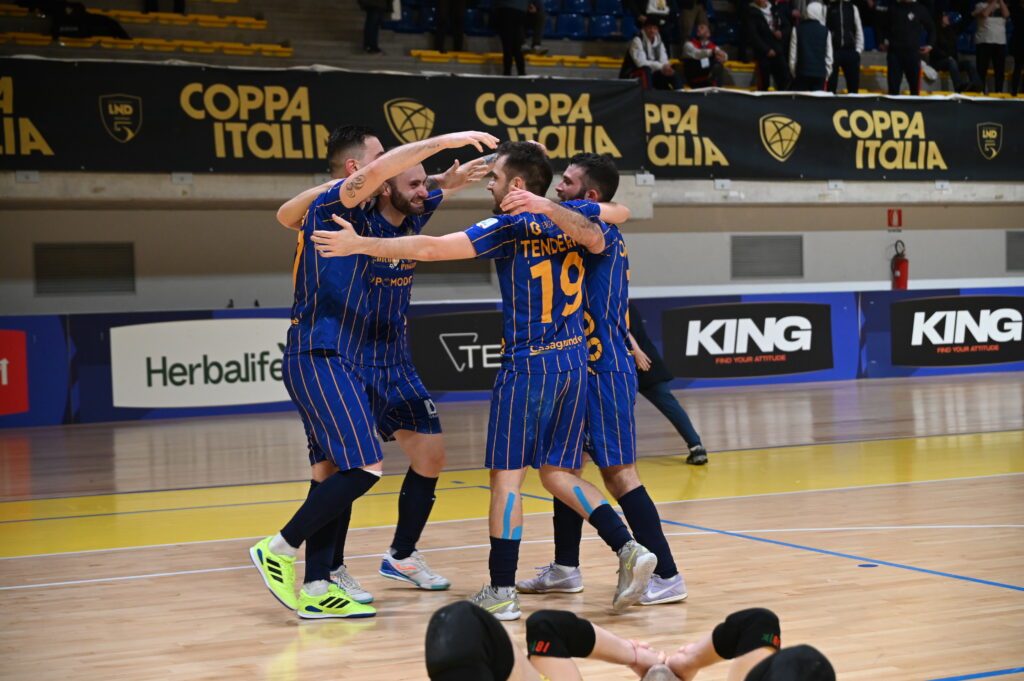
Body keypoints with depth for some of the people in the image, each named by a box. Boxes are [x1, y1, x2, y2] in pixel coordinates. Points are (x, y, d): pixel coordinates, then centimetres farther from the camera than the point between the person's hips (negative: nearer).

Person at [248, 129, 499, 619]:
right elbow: (381, 169, -24)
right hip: (319, 358, -10)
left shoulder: (353, 217, 20)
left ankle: (316, 589, 10)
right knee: (363, 467, -13)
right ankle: (279, 550, -4)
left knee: (334, 471, 8)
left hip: (331, 361, 10)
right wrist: (446, 140, -20)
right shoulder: (331, 204, -7)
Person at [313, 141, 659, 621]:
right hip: (573, 363, 7)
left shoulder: (511, 226, -8)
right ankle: (629, 550, 0)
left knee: (506, 477, -1)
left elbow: (430, 248, -14)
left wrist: (360, 244, -10)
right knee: (556, 474, 14)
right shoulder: (572, 218, 12)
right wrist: (552, 209, -15)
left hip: (528, 365, -7)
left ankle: (501, 593, 2)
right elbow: (597, 240, -10)